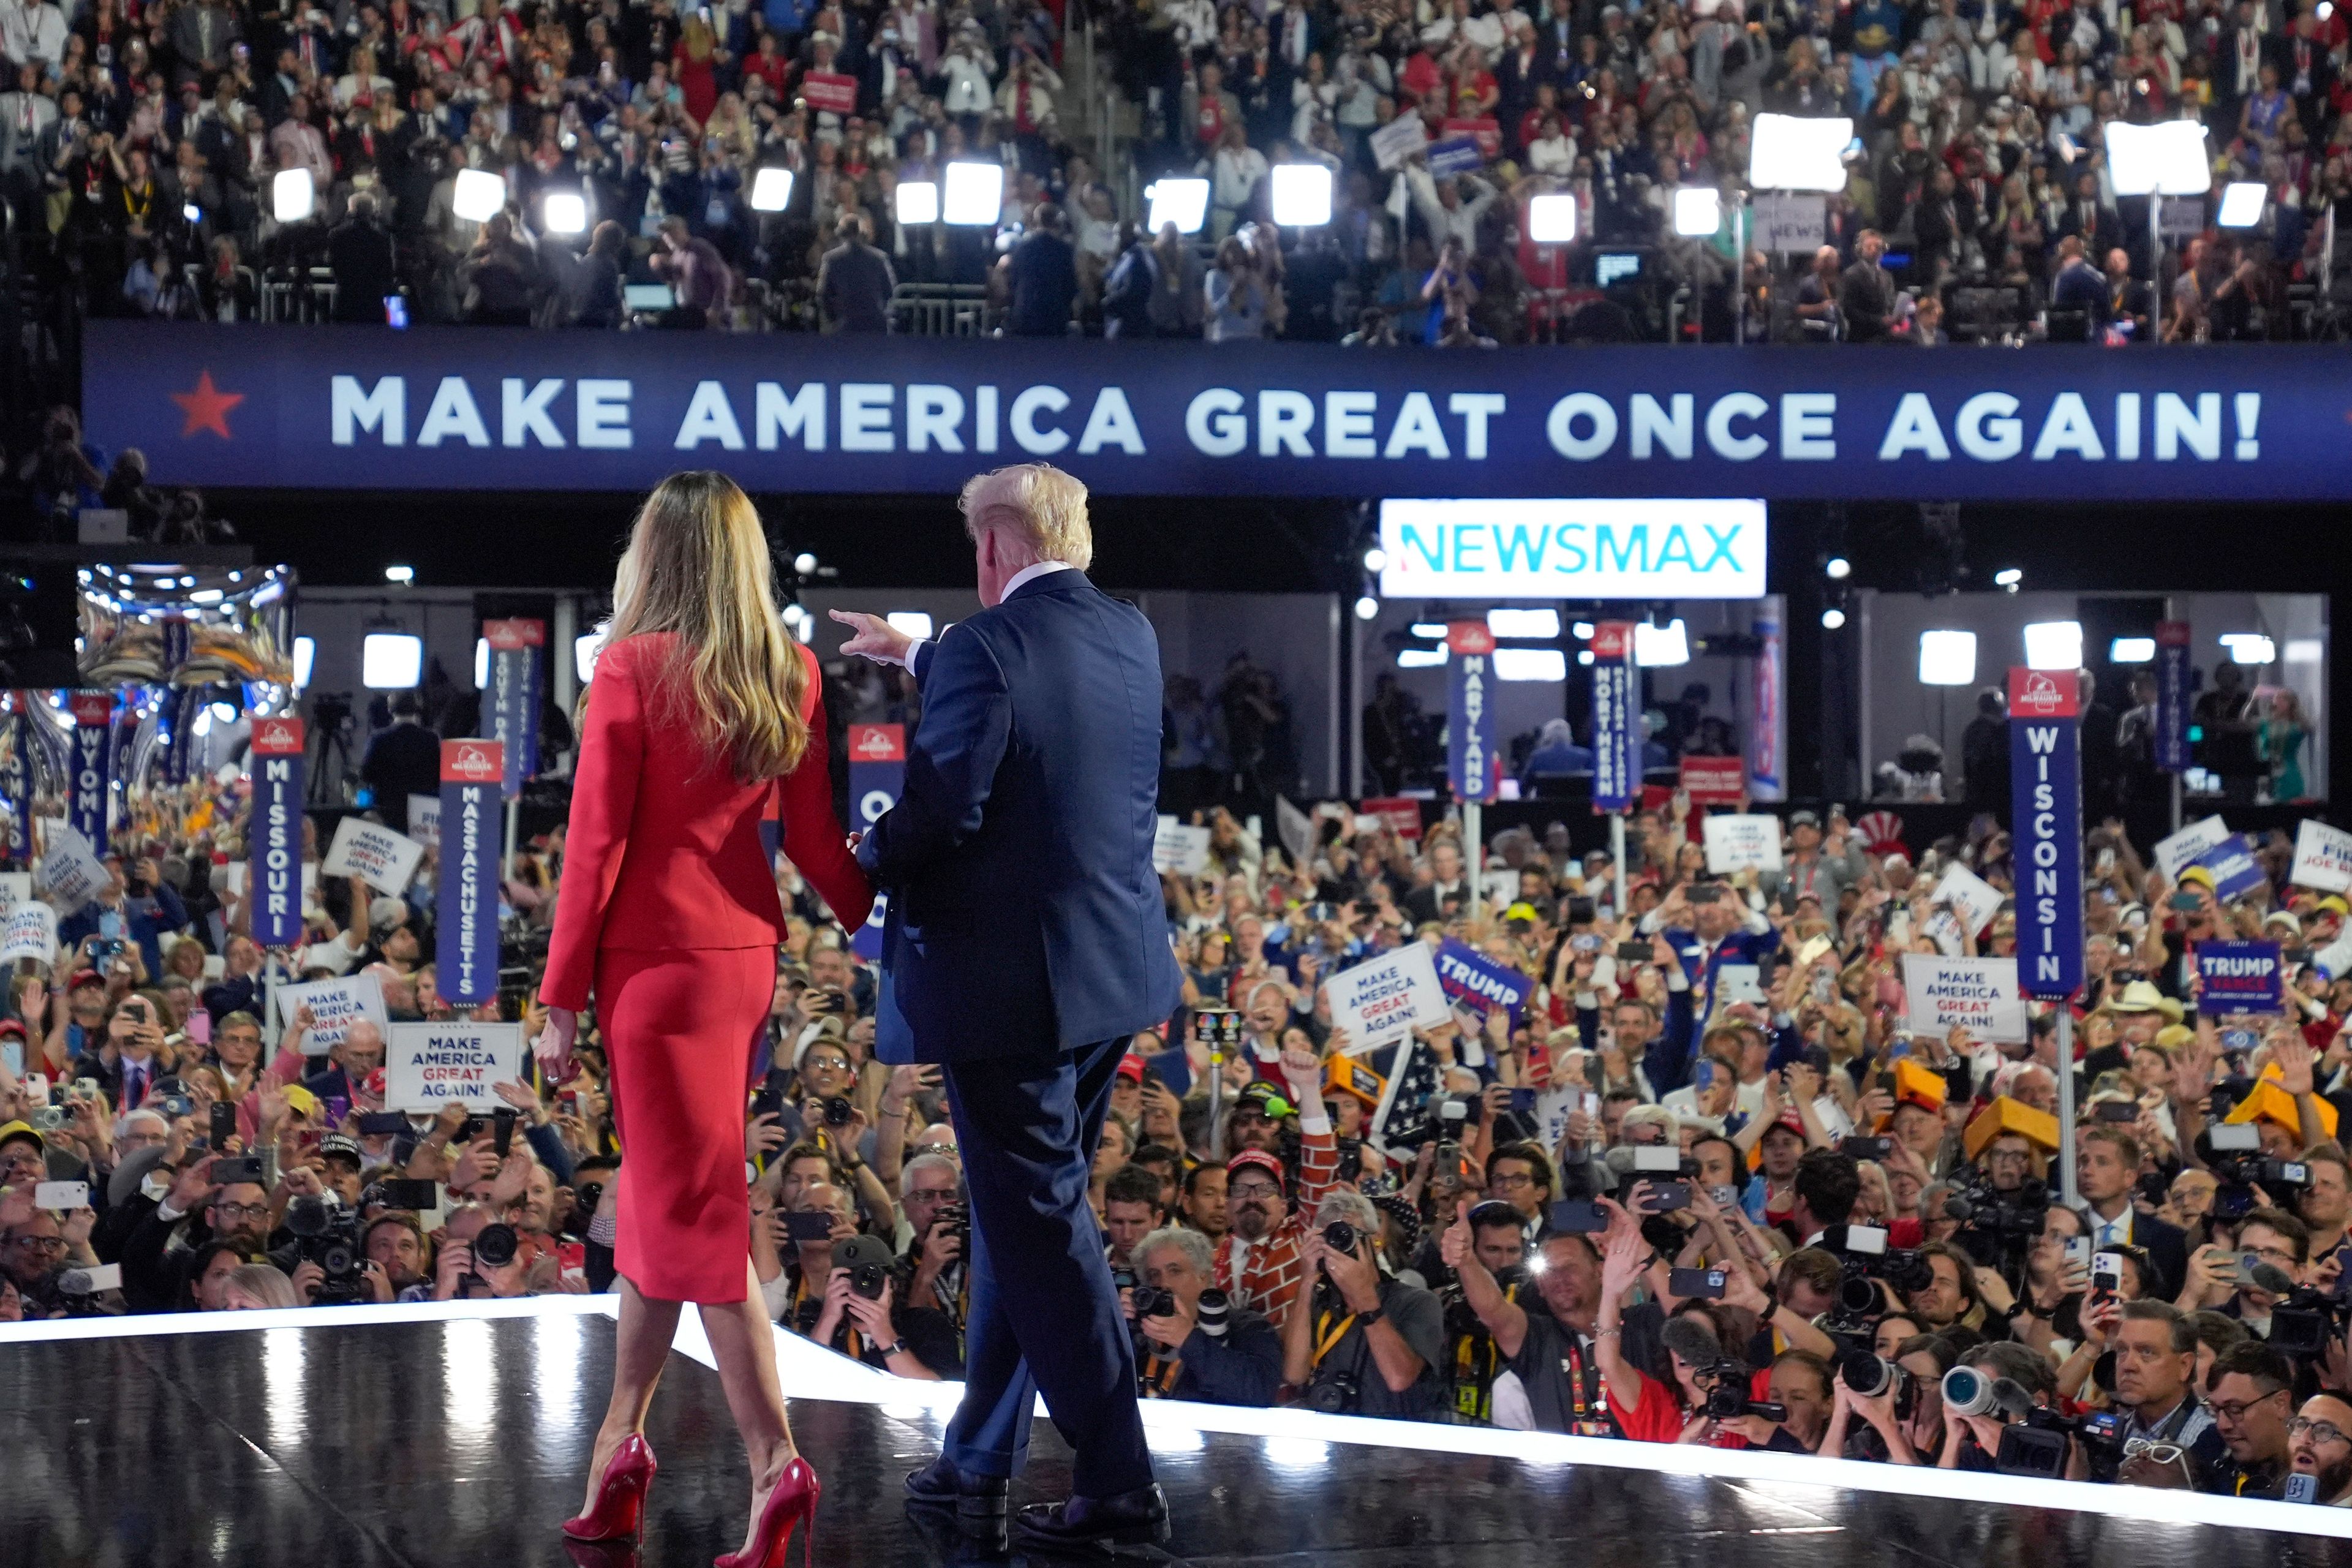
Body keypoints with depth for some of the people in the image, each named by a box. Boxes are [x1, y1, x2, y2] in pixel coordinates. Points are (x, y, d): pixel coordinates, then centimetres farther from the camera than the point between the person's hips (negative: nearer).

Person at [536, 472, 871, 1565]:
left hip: (657, 958, -6)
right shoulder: (793, 676, 4)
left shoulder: (634, 666, -12)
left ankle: (774, 1462, -10)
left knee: (693, 1208, -4)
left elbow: (595, 841, -12)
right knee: (660, 1188, 18)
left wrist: (563, 998, -8)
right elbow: (813, 838, 6)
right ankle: (622, 1441, 28)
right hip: (747, 952, 6)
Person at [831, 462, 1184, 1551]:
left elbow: (943, 808, -23)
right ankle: (981, 1452, 30)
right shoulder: (1129, 637, 7)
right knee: (1022, 1211, 19)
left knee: (1042, 1226, -2)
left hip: (1006, 981, -8)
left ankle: (1118, 1485, -2)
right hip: (1112, 971, 8)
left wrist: (868, 858, -2)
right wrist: (917, 657, 40)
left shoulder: (986, 647, -18)